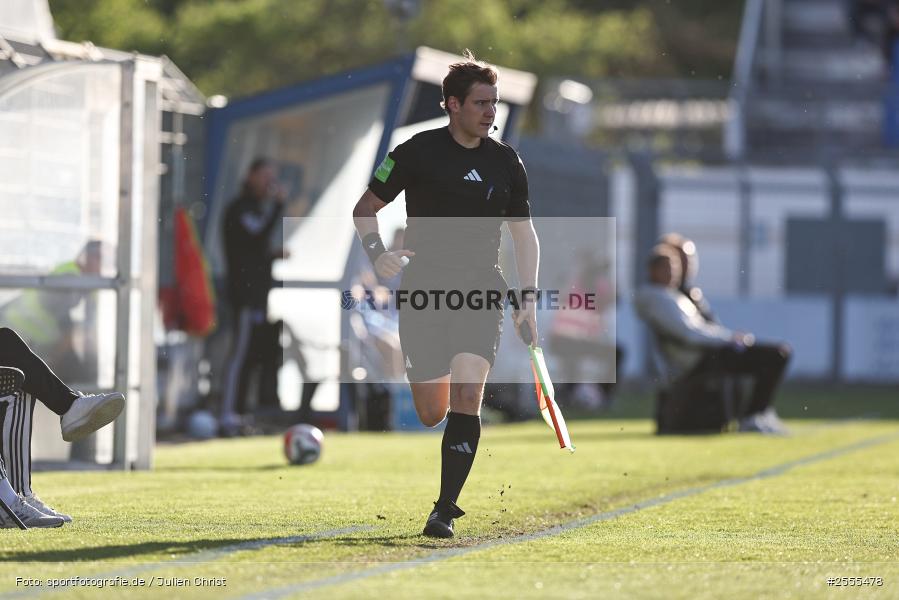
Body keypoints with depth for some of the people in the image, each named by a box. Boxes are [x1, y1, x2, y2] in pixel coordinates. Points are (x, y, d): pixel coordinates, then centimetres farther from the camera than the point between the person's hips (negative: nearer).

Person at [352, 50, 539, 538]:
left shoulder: (505, 161, 7)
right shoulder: (418, 152, -2)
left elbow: (524, 232, 17)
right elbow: (364, 209, 6)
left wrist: (529, 296, 6)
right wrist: (376, 251, -14)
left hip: (481, 293, 1)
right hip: (424, 291, -1)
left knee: (466, 394, -18)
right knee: (432, 414, 0)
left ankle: (445, 509, -14)